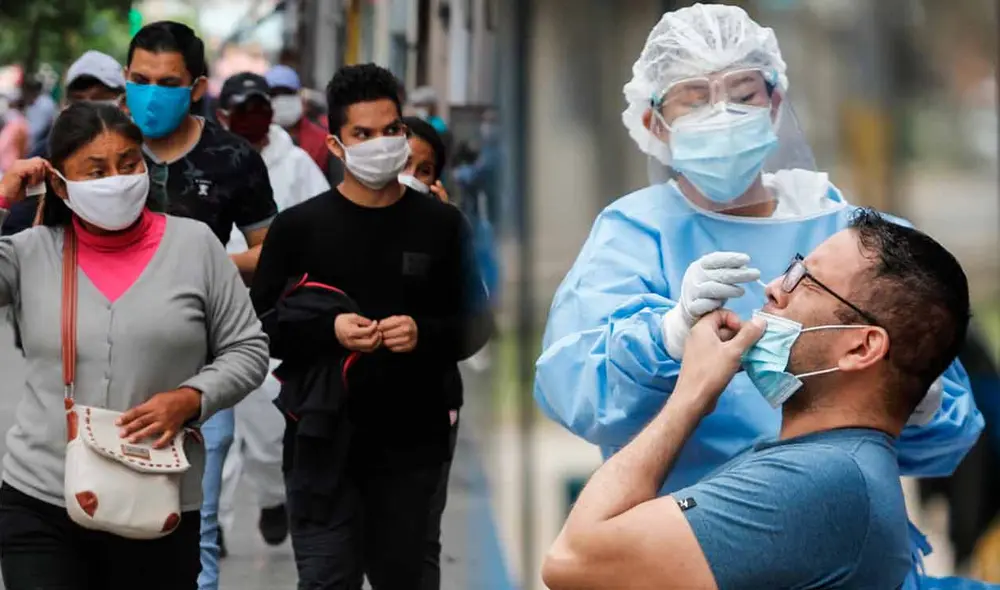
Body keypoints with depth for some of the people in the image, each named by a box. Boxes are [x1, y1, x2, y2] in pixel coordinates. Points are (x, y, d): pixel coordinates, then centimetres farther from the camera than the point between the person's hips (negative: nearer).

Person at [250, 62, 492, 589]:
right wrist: (327, 331, -16)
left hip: (411, 443, 2)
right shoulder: (298, 227, 0)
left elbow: (477, 323, 8)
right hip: (323, 441, -2)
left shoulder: (441, 225, 4)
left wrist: (425, 335, -13)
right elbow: (256, 325, 1)